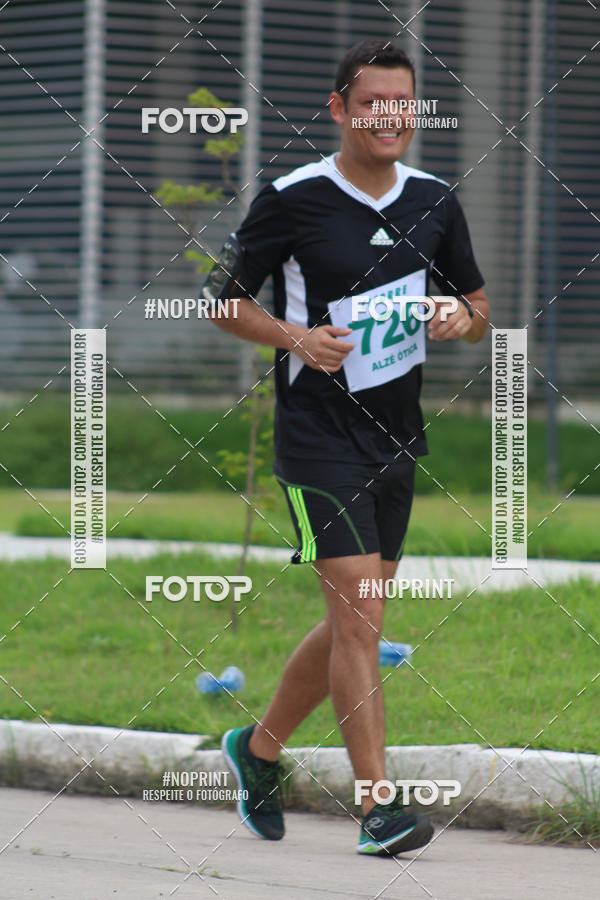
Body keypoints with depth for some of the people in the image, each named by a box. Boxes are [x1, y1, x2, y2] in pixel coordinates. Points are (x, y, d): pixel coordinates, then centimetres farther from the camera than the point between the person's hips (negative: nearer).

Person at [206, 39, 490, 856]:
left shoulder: (434, 200, 7)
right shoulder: (292, 200, -8)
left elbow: (477, 304, 17)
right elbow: (223, 297, 0)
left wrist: (462, 318, -7)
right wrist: (295, 337, -17)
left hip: (398, 437, 6)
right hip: (320, 438, -6)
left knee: (352, 623, 12)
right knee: (359, 614, -14)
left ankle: (259, 748, 34)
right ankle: (377, 810, -13)